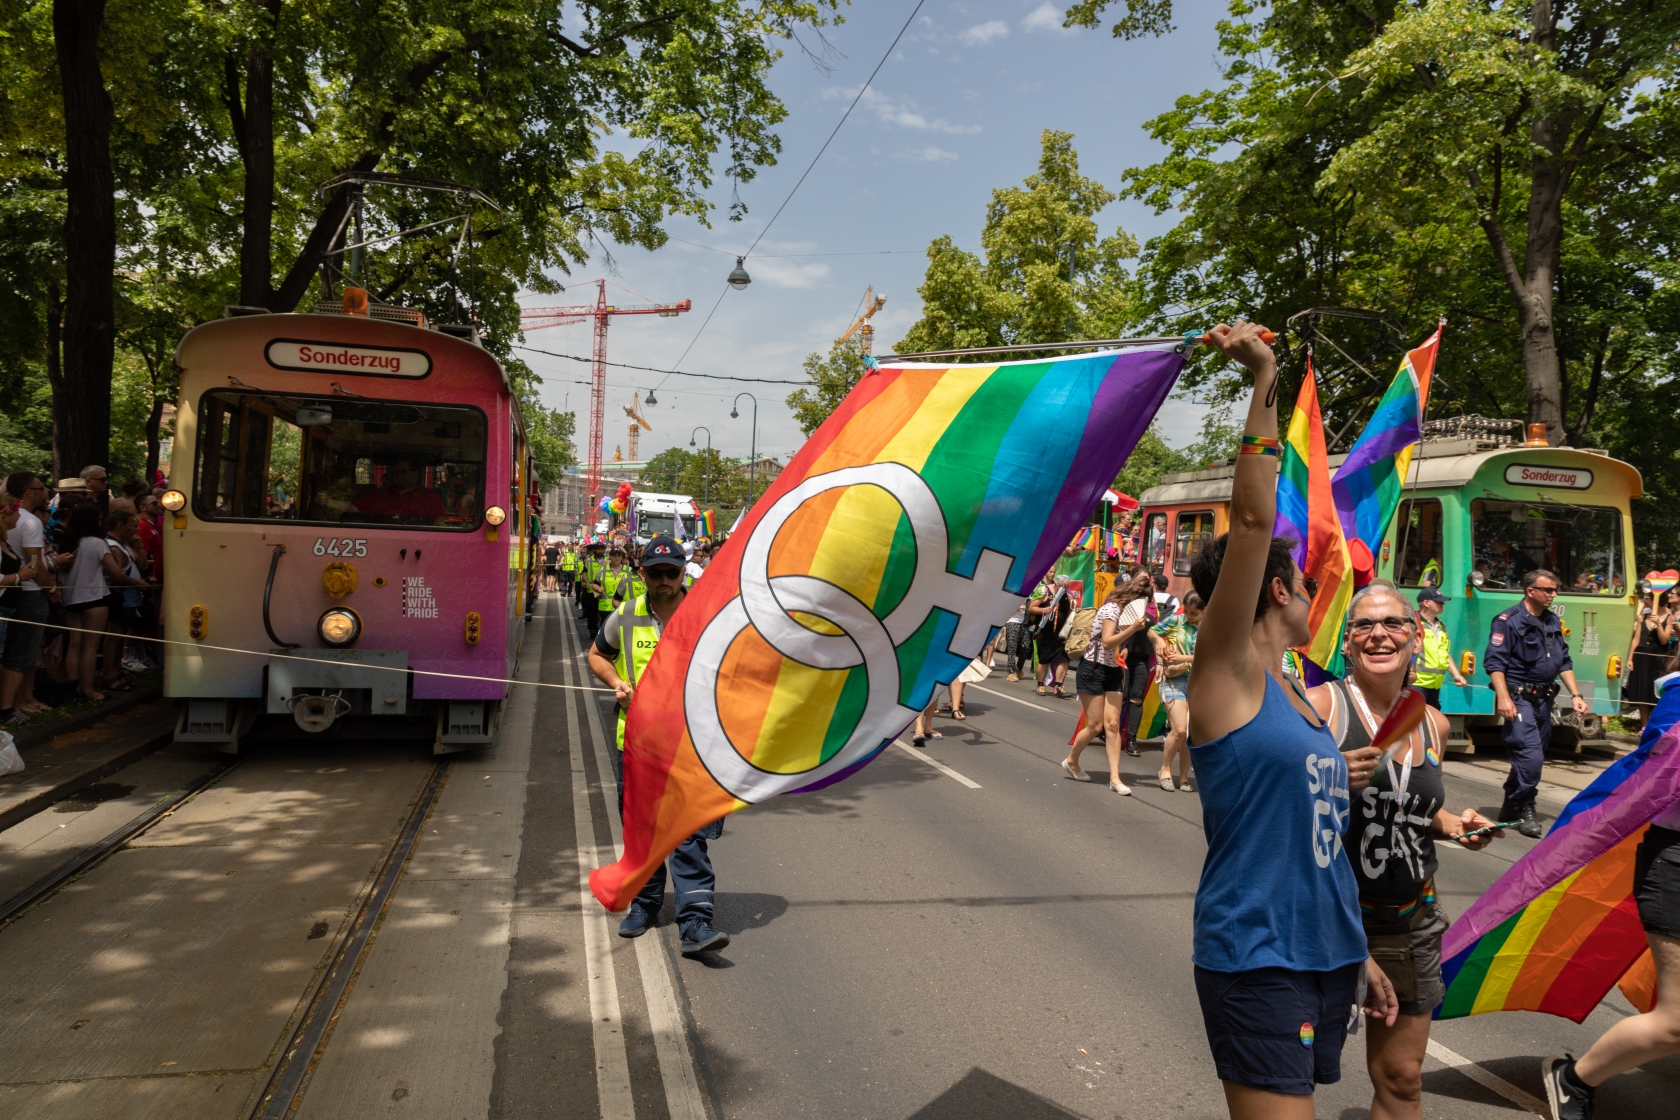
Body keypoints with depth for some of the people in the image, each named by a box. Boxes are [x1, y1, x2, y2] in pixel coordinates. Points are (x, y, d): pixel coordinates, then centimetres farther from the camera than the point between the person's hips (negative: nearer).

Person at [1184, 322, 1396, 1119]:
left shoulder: (1296, 694, 13)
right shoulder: (1229, 672, -10)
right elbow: (1252, 522, -21)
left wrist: (1358, 955, 20)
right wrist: (1264, 388, -25)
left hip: (1326, 956, 8)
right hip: (1256, 962, -8)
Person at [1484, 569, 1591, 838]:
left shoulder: (1553, 622, 14)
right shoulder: (1508, 621, -9)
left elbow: (1564, 662, 19)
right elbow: (1494, 661, -15)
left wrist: (1576, 695, 11)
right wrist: (1503, 697, -24)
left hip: (1543, 700, 8)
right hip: (1518, 698, -8)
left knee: (1529, 756, 12)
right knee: (1531, 755, -15)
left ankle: (1511, 807, 26)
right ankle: (1524, 809, -1)